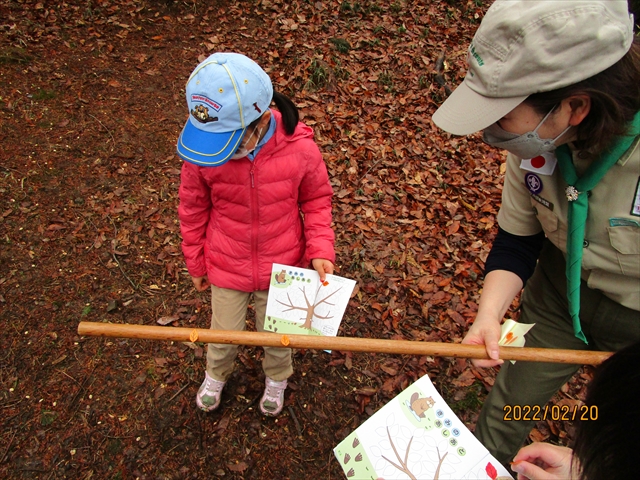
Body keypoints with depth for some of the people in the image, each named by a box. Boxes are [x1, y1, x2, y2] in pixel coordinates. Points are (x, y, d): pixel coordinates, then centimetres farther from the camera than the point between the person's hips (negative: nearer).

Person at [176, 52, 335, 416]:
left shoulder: (300, 150, -25)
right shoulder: (203, 154, -22)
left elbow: (317, 199, -6)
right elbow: (193, 209, -4)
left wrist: (320, 250, -18)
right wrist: (196, 263, 7)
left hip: (281, 266, 0)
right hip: (226, 266, 1)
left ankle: (277, 379, 58)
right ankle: (216, 375, 57)